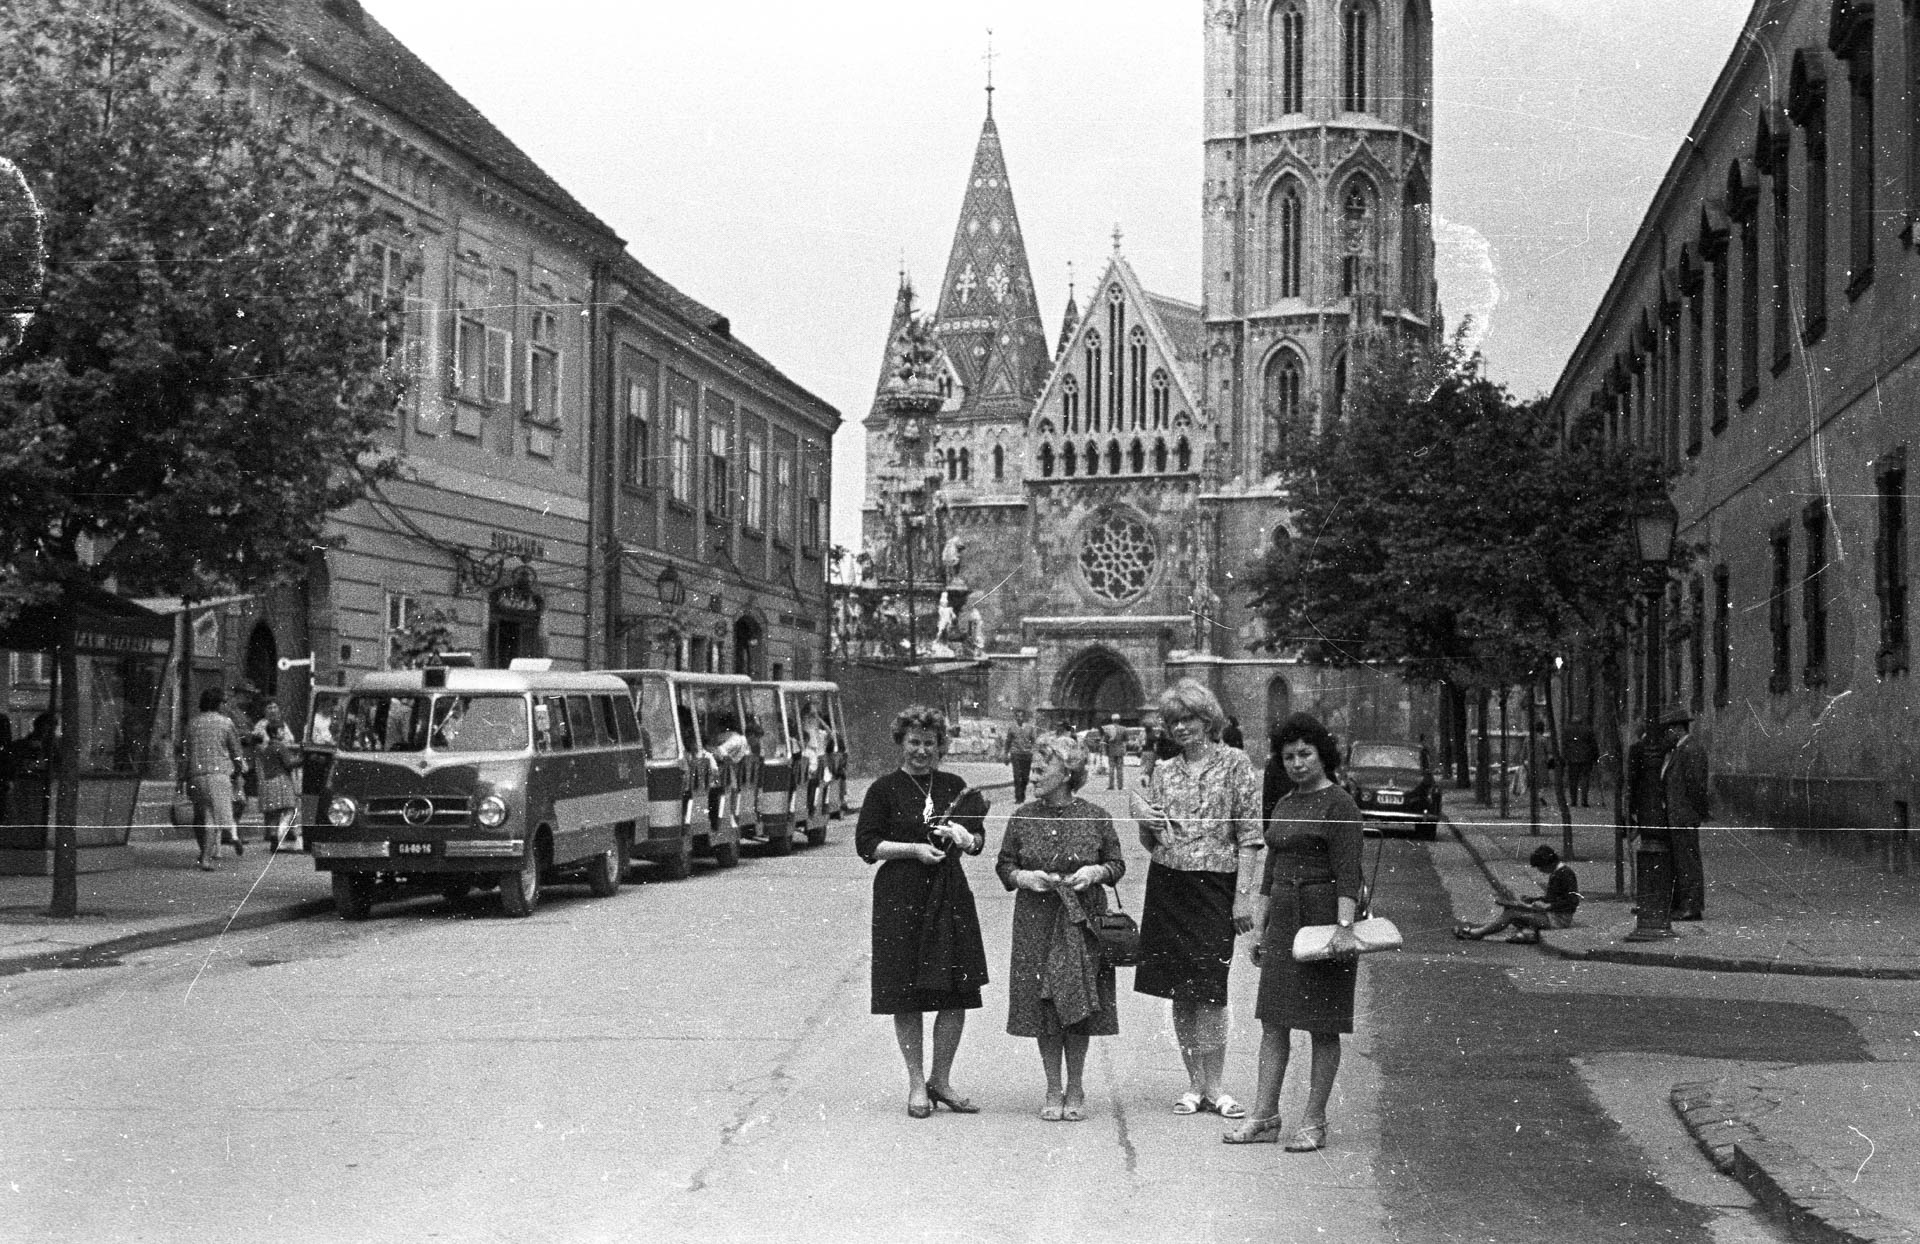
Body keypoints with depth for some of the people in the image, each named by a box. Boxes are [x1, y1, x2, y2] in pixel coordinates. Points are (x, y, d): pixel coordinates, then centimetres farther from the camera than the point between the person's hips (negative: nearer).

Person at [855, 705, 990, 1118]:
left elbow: (978, 840, 15)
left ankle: (940, 1080, 17)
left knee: (957, 994, 2)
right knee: (907, 996, 1)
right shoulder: (884, 789, 0)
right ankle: (917, 1085, 13)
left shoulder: (955, 787, 11)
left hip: (950, 895, 4)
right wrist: (914, 849, -14)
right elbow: (867, 844, -4)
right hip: (901, 898, -3)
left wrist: (965, 838, -8)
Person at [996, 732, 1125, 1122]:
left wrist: (1096, 872, -12)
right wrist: (1022, 877, -10)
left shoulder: (1095, 817, 0)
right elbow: (1004, 865, 10)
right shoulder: (1023, 818, 3)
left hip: (1082, 921, -1)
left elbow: (1117, 863, 8)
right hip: (1036, 924, 1)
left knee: (1079, 1006, 1)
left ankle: (1075, 1091, 15)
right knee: (1044, 1006, 2)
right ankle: (1053, 1092, 14)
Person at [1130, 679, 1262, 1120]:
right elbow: (1151, 843, 14)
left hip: (1215, 885, -4)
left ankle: (1213, 1087, 0)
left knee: (1209, 989, -7)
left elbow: (1249, 835, -3)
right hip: (1167, 885, 4)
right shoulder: (1164, 771, 11)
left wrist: (1243, 894, -10)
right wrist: (1142, 818, -8)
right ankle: (1195, 1084, 14)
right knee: (1179, 991, 5)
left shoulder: (1234, 763, 0)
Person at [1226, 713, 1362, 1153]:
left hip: (1322, 914, -7)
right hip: (1283, 919, 7)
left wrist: (1344, 926, -23)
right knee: (1272, 1020, 5)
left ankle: (1314, 1123, 5)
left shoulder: (1338, 804, -8)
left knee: (1322, 1026, 0)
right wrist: (1260, 926, 17)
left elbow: (1347, 872, -15)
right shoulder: (1284, 806, 16)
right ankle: (1264, 1117, 8)